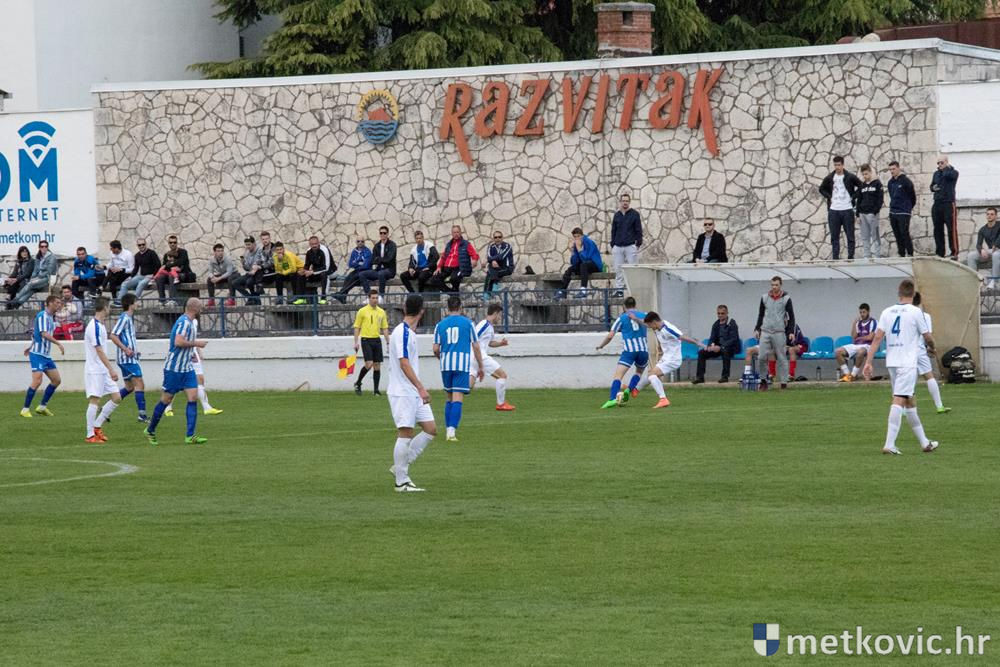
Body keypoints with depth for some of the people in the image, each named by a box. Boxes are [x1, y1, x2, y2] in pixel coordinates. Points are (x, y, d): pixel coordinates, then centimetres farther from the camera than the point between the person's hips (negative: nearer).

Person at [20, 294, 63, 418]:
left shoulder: (50, 317, 14)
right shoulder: (43, 315, -14)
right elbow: (44, 334, -25)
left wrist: (30, 346, 28)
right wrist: (59, 344, -26)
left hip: (46, 355, 9)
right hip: (37, 354, -9)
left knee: (56, 380, 8)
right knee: (37, 381, -16)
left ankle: (42, 407, 16)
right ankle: (25, 410, -9)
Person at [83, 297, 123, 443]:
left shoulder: (100, 325, 14)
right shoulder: (95, 327, -17)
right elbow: (99, 351, -21)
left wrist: (110, 369, 24)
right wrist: (111, 370, -22)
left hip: (103, 370, 9)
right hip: (94, 370, -9)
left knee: (116, 397, 5)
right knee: (95, 400, -7)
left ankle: (97, 426, 13)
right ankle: (90, 435, -2)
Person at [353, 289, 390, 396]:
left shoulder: (381, 312, 9)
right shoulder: (362, 311, -3)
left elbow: (385, 328, 13)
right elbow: (357, 327, 0)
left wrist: (388, 342, 8)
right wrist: (356, 342, -6)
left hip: (377, 340, 4)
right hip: (366, 340, -4)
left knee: (377, 365, 2)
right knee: (369, 364, -15)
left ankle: (376, 390, 8)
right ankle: (358, 383, 5)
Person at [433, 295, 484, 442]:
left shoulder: (440, 325, 9)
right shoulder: (468, 323, 2)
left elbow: (436, 349, 7)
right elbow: (476, 347, 2)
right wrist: (480, 366, 10)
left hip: (446, 364, 3)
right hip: (462, 364, -3)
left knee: (448, 398, 16)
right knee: (457, 398, -7)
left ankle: (448, 430, 17)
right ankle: (452, 430, -20)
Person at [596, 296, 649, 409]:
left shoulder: (622, 318, 5)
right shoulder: (643, 315, 12)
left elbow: (610, 335, 1)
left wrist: (601, 345, 17)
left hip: (629, 350, -3)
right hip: (643, 349, 3)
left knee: (617, 375, -10)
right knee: (639, 371, 28)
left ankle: (612, 399, -30)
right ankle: (629, 389, 2)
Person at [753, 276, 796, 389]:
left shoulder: (786, 299, 2)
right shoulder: (765, 298, 10)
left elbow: (791, 316, 3)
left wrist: (791, 332, -5)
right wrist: (757, 329, 12)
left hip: (779, 332, -3)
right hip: (765, 332, 3)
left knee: (782, 358, -2)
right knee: (762, 356, -6)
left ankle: (784, 382, 2)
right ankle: (763, 380, 3)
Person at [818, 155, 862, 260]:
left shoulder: (850, 177, -1)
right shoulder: (829, 178, 5)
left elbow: (861, 186, 6)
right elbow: (822, 189, 20)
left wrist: (853, 197, -3)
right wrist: (829, 197, 5)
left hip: (847, 210, -2)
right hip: (833, 210, 2)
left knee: (850, 235, 0)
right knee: (834, 236, 3)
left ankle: (851, 256, 5)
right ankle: (835, 257, 7)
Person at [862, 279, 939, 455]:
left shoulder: (887, 312, 7)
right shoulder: (915, 312, -6)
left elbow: (877, 337, 1)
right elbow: (927, 337, -1)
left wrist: (868, 362, 0)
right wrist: (931, 348, 22)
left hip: (891, 362, 6)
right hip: (908, 363, -6)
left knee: (910, 401, 15)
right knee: (898, 401, -11)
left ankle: (924, 442, 25)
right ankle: (889, 444, -20)